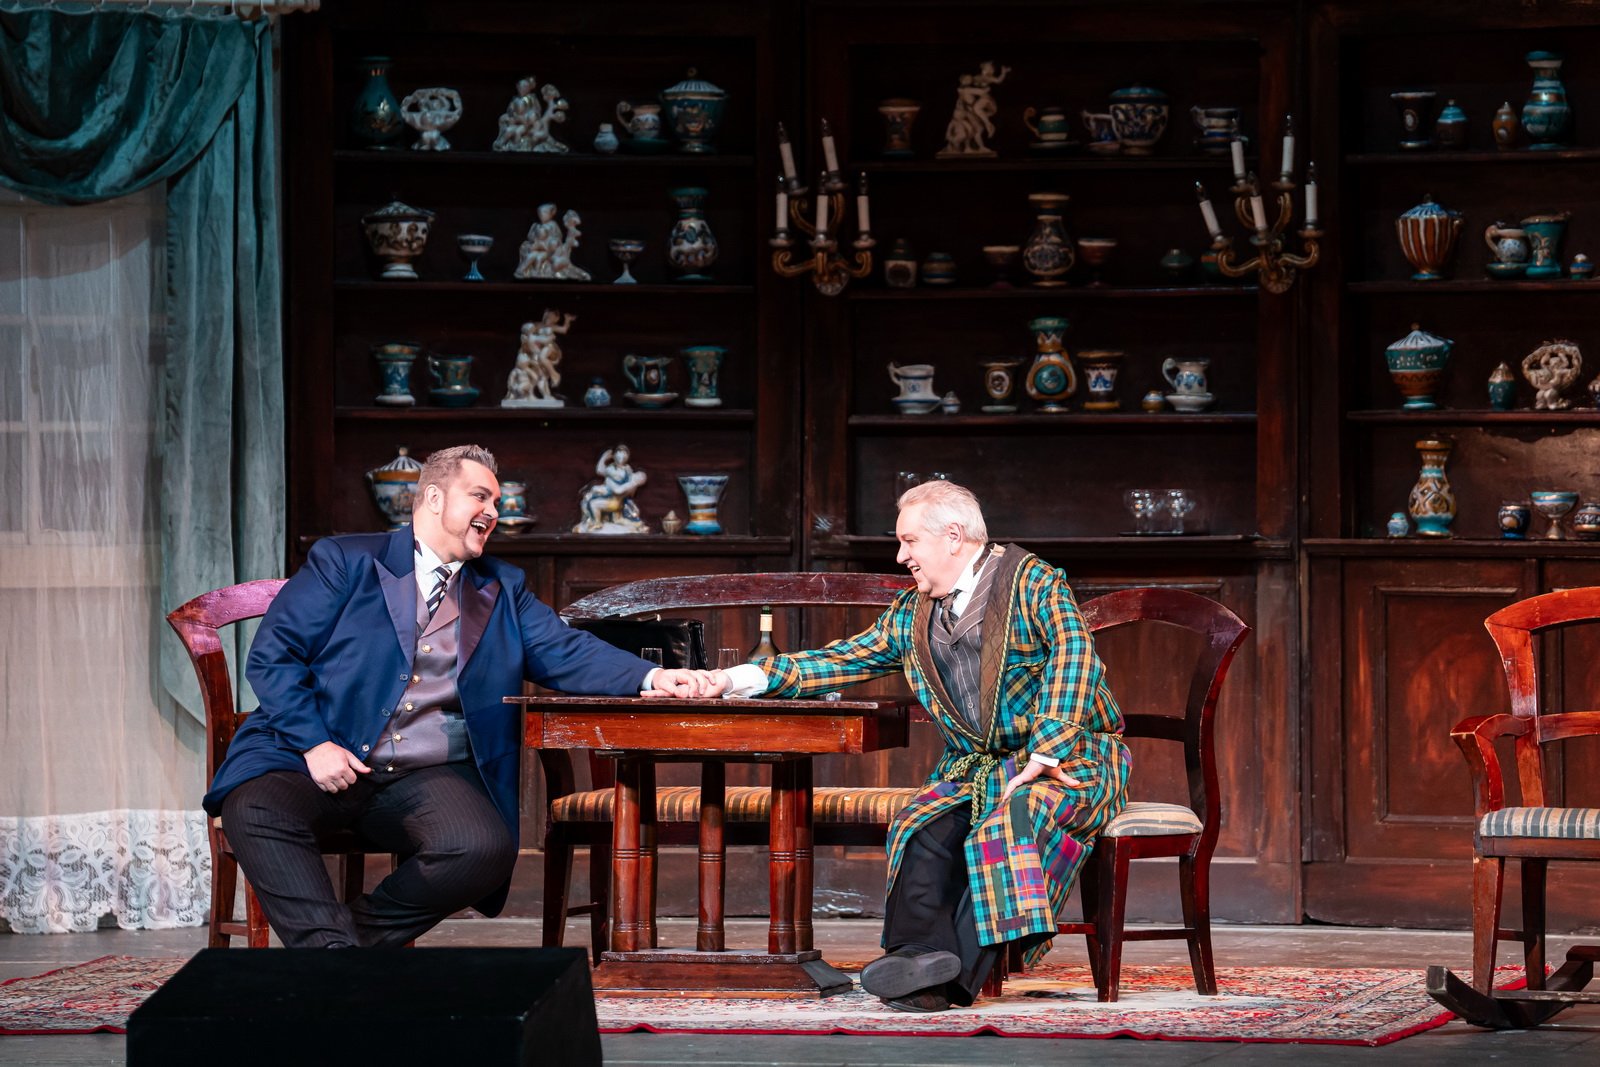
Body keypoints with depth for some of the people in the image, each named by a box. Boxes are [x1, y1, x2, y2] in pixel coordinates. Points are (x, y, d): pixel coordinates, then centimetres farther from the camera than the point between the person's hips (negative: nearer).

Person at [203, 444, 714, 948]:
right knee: (255, 811, -34)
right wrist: (314, 743, -11)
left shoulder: (502, 589, 20)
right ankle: (332, 950, -32)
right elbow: (271, 655, 3)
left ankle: (359, 932, -12)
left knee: (488, 848, -29)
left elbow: (565, 652, 9)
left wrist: (650, 677, -11)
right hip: (325, 762, -2)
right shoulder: (344, 561, 8)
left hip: (425, 778, 3)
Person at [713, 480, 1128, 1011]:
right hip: (974, 764, 6)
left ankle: (956, 974, -38)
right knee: (925, 826, -24)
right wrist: (745, 679, 7)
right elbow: (843, 660, 19)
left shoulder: (1032, 580, -4)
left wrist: (1045, 753, -28)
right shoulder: (912, 615, 17)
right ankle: (922, 955, -39)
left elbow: (1073, 654, -18)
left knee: (1013, 814, -35)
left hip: (1069, 755, -6)